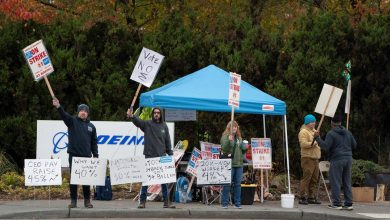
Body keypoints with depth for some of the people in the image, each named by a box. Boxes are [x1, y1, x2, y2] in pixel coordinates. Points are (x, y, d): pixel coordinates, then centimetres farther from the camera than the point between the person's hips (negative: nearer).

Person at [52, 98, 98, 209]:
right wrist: (58, 107, -35)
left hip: (86, 156, 2)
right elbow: (64, 115, -16)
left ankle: (87, 201, 11)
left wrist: (95, 155, 5)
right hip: (74, 155, -2)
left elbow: (94, 142, 13)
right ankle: (73, 200, 5)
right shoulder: (72, 121, 4)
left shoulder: (91, 126, 12)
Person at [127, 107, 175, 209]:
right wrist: (132, 116, -40)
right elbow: (138, 121, -19)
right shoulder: (147, 124, 1)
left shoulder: (164, 126, 10)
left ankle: (166, 202, 10)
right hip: (149, 156, -2)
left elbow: (167, 141, 12)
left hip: (161, 157, 2)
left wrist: (171, 154, 6)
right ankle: (142, 201, 8)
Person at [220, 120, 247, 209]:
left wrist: (245, 148, 6)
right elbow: (224, 148, -15)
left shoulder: (239, 137, 17)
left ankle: (237, 203, 11)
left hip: (239, 163, 6)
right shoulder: (225, 136, -2)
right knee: (227, 184, -4)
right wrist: (228, 140, -29)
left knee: (238, 184, 7)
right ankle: (225, 203, 1)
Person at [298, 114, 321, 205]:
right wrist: (312, 143, -29)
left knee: (314, 179, 10)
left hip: (315, 158, 9)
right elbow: (303, 144, -21)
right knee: (306, 177, -13)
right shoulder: (303, 132, -8)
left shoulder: (314, 131, 21)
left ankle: (311, 197, 16)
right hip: (307, 158, -9)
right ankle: (302, 197, -12)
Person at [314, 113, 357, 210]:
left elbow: (325, 146, -15)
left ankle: (337, 203, -3)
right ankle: (348, 203, 7)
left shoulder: (331, 134, -7)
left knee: (335, 182, -2)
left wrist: (317, 138, -7)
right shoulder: (347, 132, 12)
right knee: (347, 183, 9)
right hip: (348, 159, 6)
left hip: (337, 160, -6)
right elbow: (354, 145, 17)